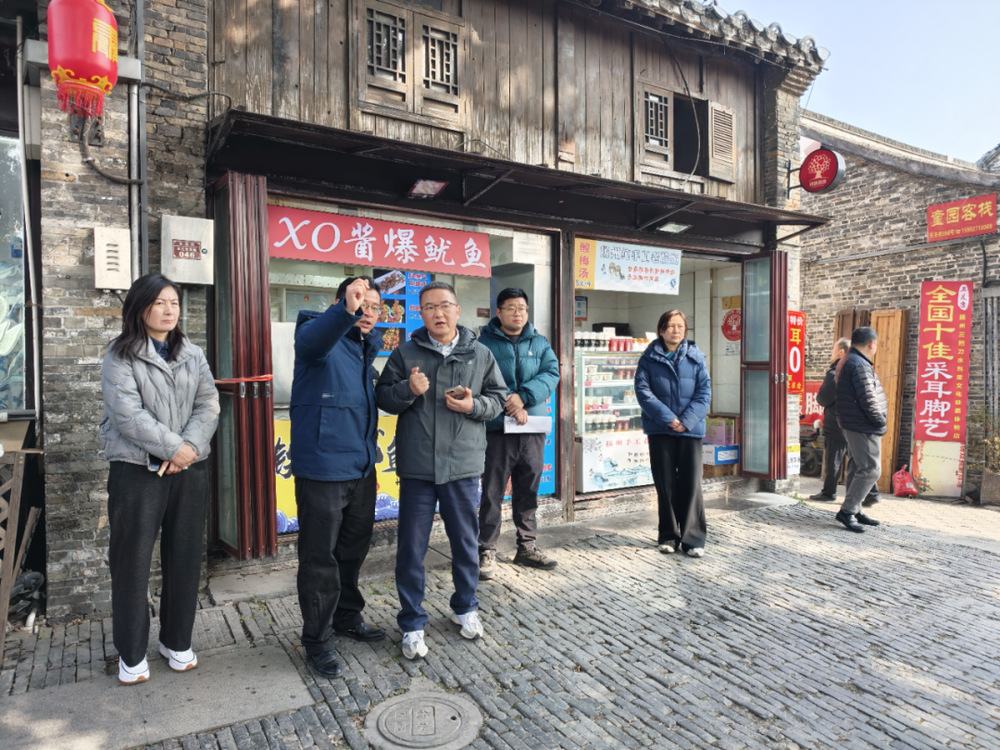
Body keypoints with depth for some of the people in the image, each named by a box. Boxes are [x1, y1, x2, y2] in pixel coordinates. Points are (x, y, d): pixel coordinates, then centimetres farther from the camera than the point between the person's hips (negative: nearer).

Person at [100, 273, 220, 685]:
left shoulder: (193, 355, 10)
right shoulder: (120, 356, -2)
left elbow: (208, 405, 1)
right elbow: (127, 413, -13)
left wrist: (190, 445, -15)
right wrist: (172, 447, -16)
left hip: (189, 468, 4)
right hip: (137, 469, -3)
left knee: (185, 559, 9)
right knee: (132, 562, 5)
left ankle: (177, 641, 26)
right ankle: (131, 653, 22)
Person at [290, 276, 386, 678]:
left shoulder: (368, 343, 11)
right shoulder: (316, 331, -11)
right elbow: (313, 341, -36)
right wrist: (347, 311, -55)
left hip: (362, 466, 8)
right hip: (322, 467, -8)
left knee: (354, 548, 21)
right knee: (320, 557, 4)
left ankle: (347, 617, 40)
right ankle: (317, 640, 21)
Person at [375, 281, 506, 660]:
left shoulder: (480, 355, 5)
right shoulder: (405, 354, 3)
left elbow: (498, 397, 10)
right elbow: (383, 397, 4)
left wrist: (474, 405, -10)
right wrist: (408, 390, -16)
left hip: (463, 464, 1)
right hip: (417, 466, -1)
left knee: (466, 541, 15)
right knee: (411, 547, 5)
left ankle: (465, 607, 38)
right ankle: (412, 624, 23)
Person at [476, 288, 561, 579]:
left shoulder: (539, 343, 12)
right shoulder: (484, 343, 2)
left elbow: (551, 374, -2)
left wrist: (523, 396, -16)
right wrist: (509, 405, -19)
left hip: (533, 430, 4)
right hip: (497, 430, -4)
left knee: (528, 492, 14)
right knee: (492, 493, 0)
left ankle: (527, 546, 27)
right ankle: (487, 551, 11)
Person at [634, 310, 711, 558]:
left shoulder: (695, 357, 6)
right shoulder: (649, 358, 4)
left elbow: (704, 393, 0)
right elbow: (643, 390, -5)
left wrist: (686, 420, -13)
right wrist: (668, 418, -15)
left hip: (690, 429, 0)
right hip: (660, 429, 0)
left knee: (691, 483, -1)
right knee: (665, 484, 7)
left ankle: (693, 539, 9)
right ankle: (669, 536, 19)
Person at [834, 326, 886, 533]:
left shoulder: (847, 361, 15)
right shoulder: (860, 365, -19)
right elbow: (867, 400, -23)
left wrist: (878, 419, 17)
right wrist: (880, 421, -10)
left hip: (853, 425, 11)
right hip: (863, 427, -11)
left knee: (858, 468, 15)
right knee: (871, 470, -7)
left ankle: (855, 510, 22)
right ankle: (847, 511, -4)